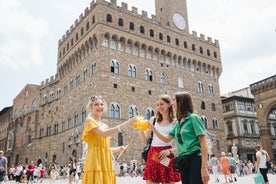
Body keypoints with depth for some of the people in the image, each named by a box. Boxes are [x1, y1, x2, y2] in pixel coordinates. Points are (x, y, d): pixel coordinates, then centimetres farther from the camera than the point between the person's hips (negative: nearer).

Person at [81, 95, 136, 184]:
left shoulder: (104, 126, 17)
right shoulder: (90, 120, -4)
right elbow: (104, 134, -22)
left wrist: (118, 149, 9)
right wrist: (124, 124, -26)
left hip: (106, 163, 7)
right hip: (95, 162, -7)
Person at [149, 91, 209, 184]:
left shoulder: (193, 118, -6)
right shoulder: (178, 123, 16)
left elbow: (203, 143, -11)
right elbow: (166, 139, 22)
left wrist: (204, 168, -18)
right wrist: (152, 127, 13)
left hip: (195, 160, -7)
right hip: (182, 162, 7)